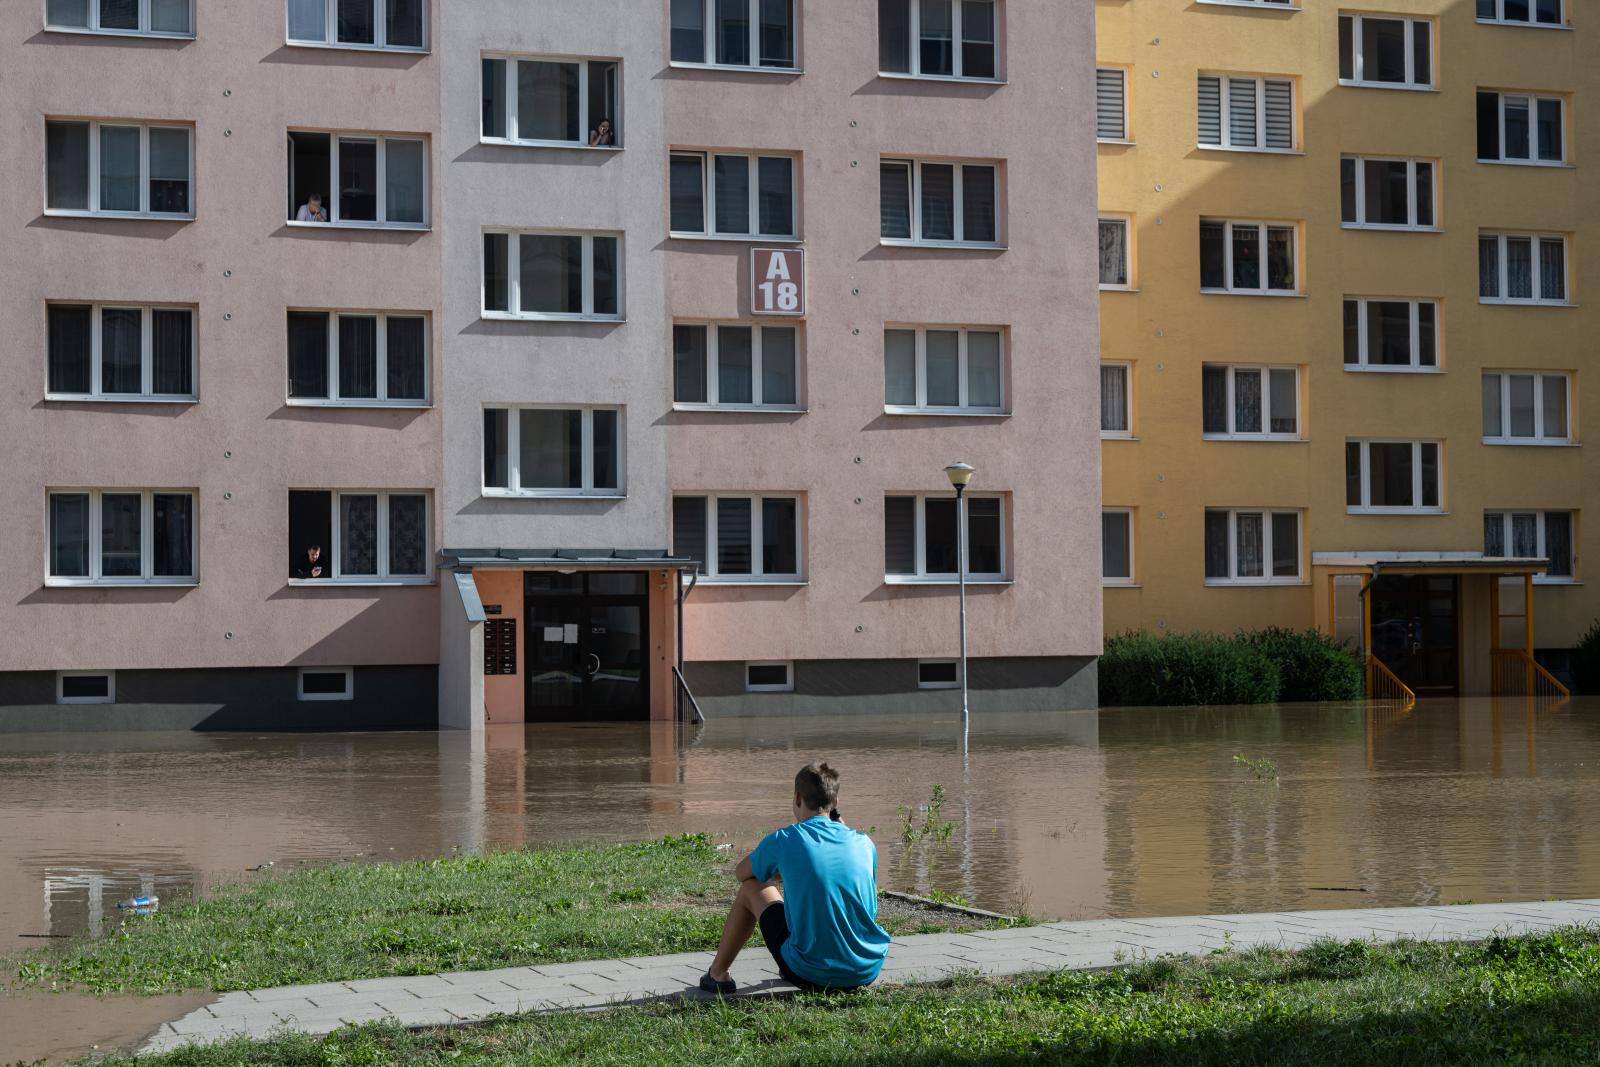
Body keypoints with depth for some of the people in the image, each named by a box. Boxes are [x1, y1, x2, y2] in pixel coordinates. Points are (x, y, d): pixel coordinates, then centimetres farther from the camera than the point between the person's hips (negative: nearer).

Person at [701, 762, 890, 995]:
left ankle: (718, 974, 30)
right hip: (867, 973, 4)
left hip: (812, 975, -4)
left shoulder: (783, 840, -6)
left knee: (752, 887, 18)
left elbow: (742, 872, 14)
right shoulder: (864, 843, 3)